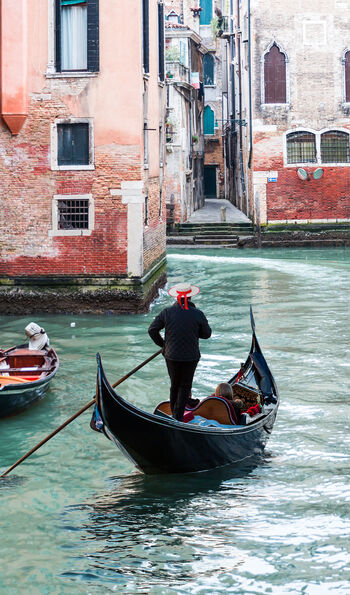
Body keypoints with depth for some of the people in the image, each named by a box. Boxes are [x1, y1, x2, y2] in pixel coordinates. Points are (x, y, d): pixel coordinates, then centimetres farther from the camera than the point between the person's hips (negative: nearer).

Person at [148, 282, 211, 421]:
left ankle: (173, 413, 27)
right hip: (190, 357, -2)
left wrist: (162, 344, 9)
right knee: (185, 385, 9)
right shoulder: (198, 314, -10)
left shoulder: (167, 312, -7)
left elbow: (152, 330, -4)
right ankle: (178, 416, 3)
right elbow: (207, 334, 0)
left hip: (171, 356, 2)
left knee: (174, 385, 18)